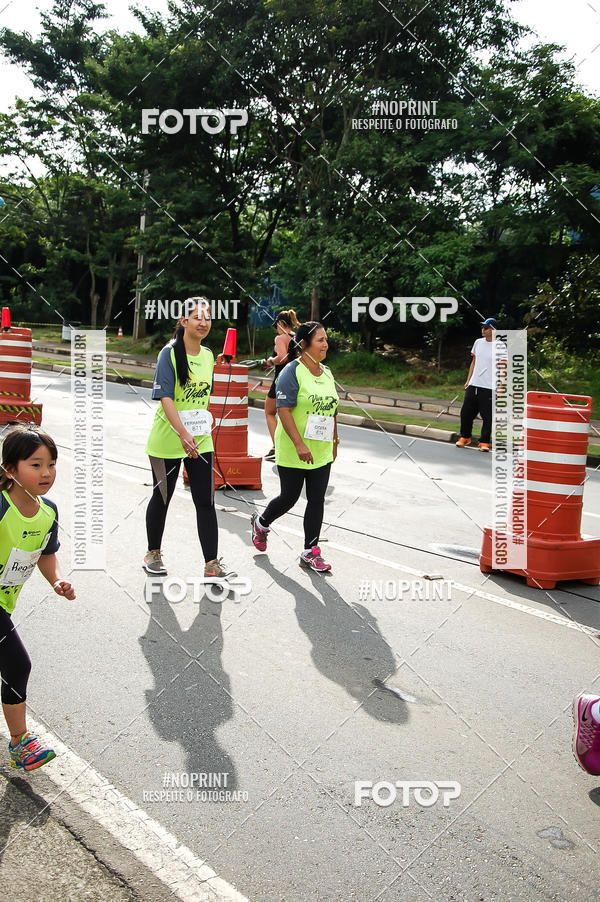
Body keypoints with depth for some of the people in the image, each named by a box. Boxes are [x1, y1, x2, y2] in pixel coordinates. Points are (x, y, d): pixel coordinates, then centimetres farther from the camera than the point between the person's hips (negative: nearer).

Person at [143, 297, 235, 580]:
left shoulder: (208, 355, 7)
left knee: (206, 501, 0)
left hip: (201, 441, 5)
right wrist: (183, 434, -31)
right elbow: (165, 397, -21)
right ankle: (153, 554, 30)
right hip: (168, 440, -5)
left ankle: (211, 564, 3)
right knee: (161, 498, 11)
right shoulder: (170, 353, -12)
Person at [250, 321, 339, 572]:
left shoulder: (327, 373, 11)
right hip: (293, 453, -6)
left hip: (321, 452, 6)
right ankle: (261, 523, 34)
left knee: (317, 500, 3)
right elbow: (283, 409, -19)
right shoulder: (292, 372, -12)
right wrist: (299, 444, -25)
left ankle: (311, 552, 10)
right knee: (289, 498, 5)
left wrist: (334, 441, 19)